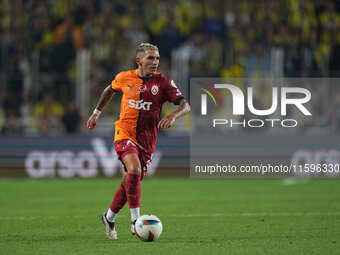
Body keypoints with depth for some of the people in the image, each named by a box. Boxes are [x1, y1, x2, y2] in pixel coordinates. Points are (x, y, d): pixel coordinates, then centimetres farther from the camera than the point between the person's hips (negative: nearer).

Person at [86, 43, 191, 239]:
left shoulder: (163, 82, -4)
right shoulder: (125, 78, 0)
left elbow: (185, 106, -11)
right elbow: (110, 90, 23)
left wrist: (173, 116, -30)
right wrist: (97, 112, 26)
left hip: (147, 140, 2)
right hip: (125, 133, -2)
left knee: (130, 182, 8)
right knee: (134, 170, -27)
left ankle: (110, 218, 33)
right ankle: (135, 221, -22)